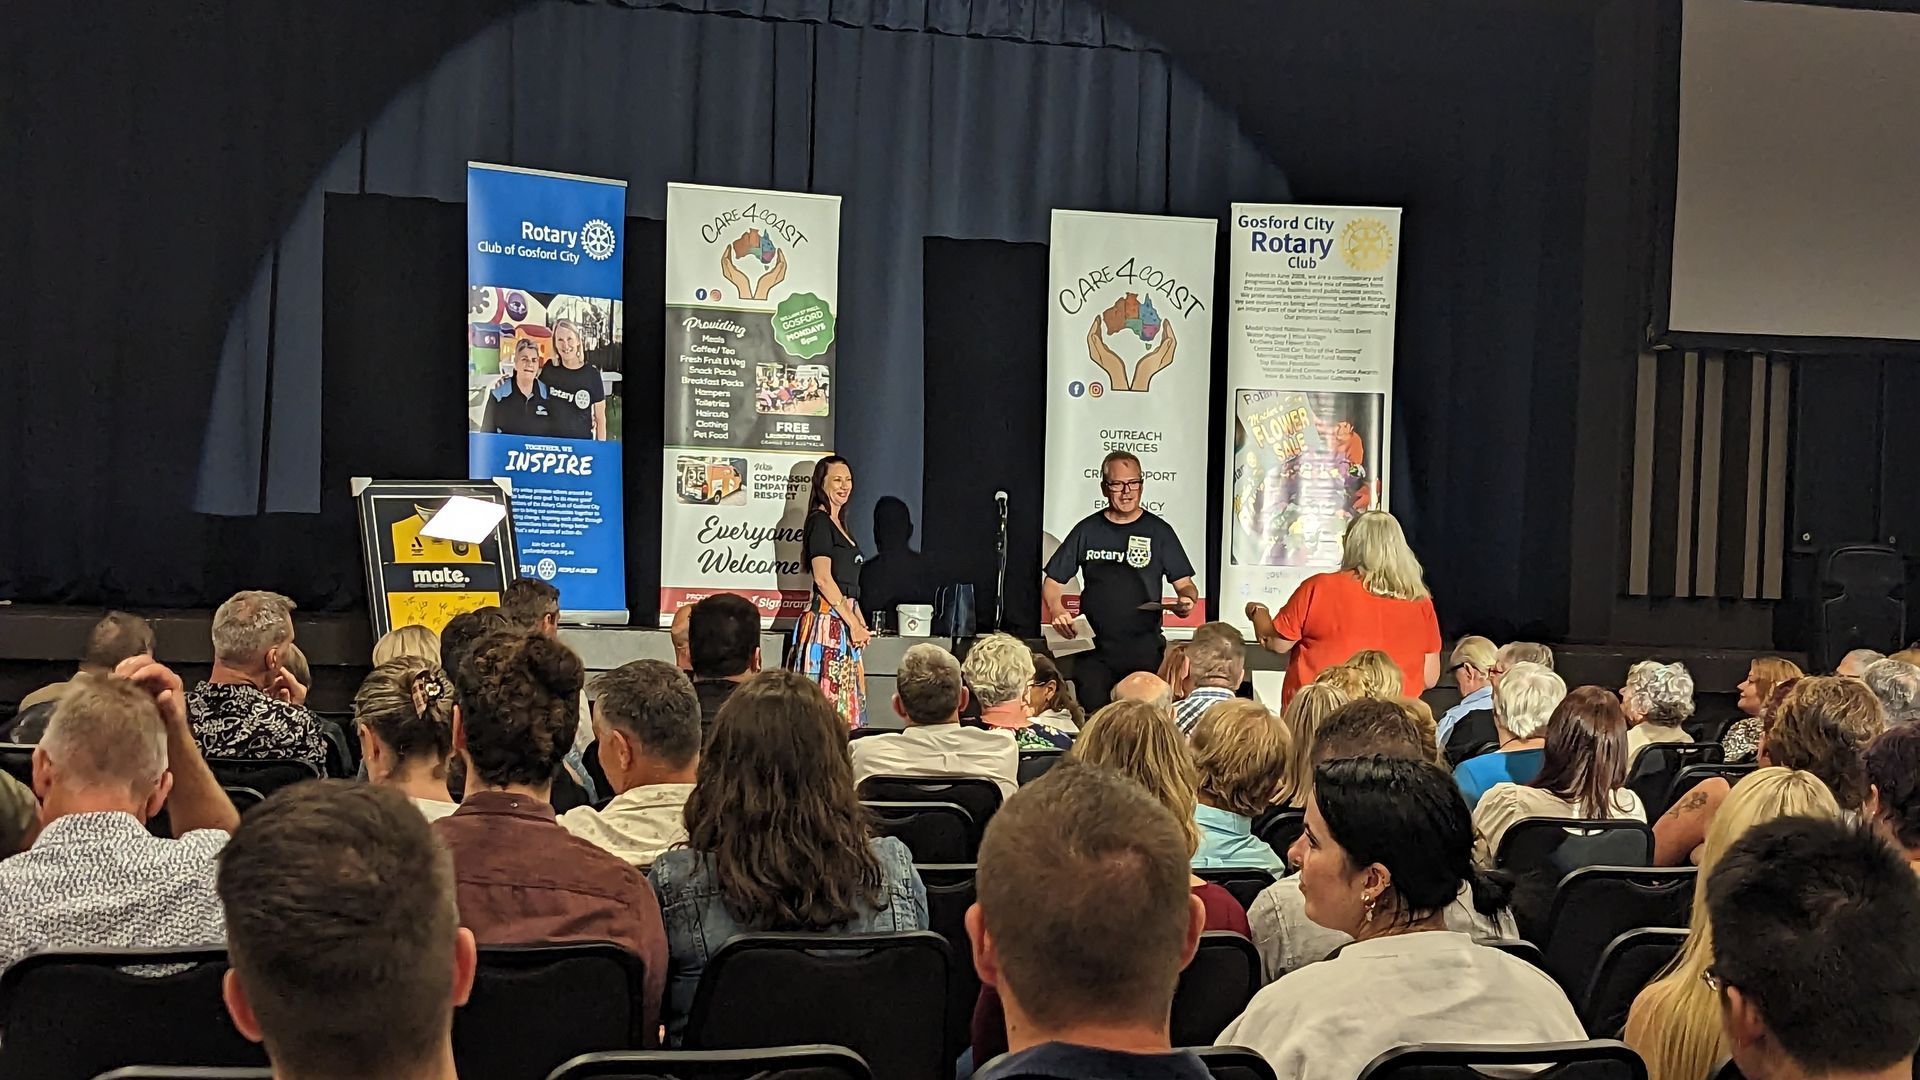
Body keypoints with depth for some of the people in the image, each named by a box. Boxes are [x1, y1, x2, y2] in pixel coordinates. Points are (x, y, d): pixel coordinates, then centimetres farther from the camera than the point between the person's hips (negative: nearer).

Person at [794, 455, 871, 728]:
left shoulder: (839, 524, 19)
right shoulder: (819, 521, -8)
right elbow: (823, 579, -16)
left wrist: (861, 623, 13)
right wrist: (853, 623, -15)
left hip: (845, 620, 9)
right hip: (828, 620, -9)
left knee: (845, 698, 7)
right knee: (828, 696, -10)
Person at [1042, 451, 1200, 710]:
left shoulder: (1158, 530, 7)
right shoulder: (1087, 530, 10)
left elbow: (1185, 584, 7)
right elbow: (1052, 581, 12)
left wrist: (1186, 600, -16)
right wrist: (1057, 610, -9)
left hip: (1145, 649, -1)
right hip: (1094, 648, 1)